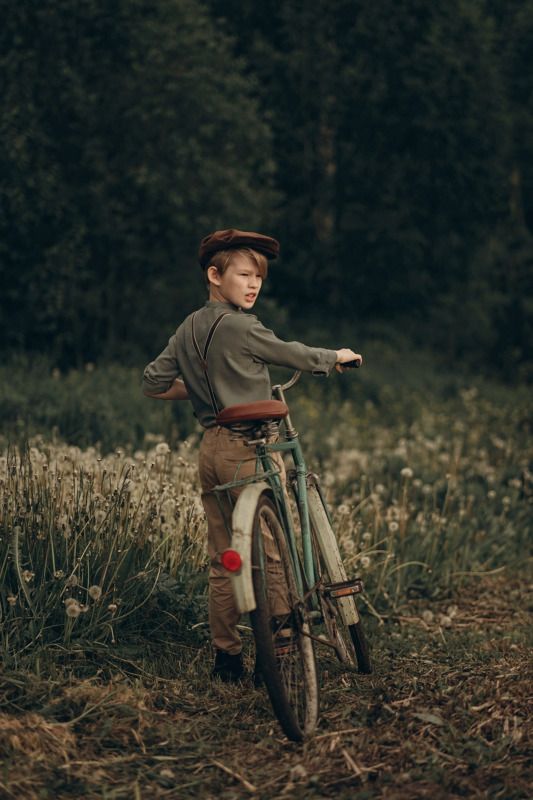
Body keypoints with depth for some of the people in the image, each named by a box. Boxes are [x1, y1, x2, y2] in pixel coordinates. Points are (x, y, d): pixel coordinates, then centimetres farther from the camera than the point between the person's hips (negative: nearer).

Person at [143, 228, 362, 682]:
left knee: (223, 558, 11)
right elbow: (290, 355, -1)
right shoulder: (240, 326, -12)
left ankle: (226, 655, 16)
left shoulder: (189, 329, 10)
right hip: (248, 449, -8)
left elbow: (153, 384, 14)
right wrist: (337, 357, 16)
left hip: (211, 449, 8)